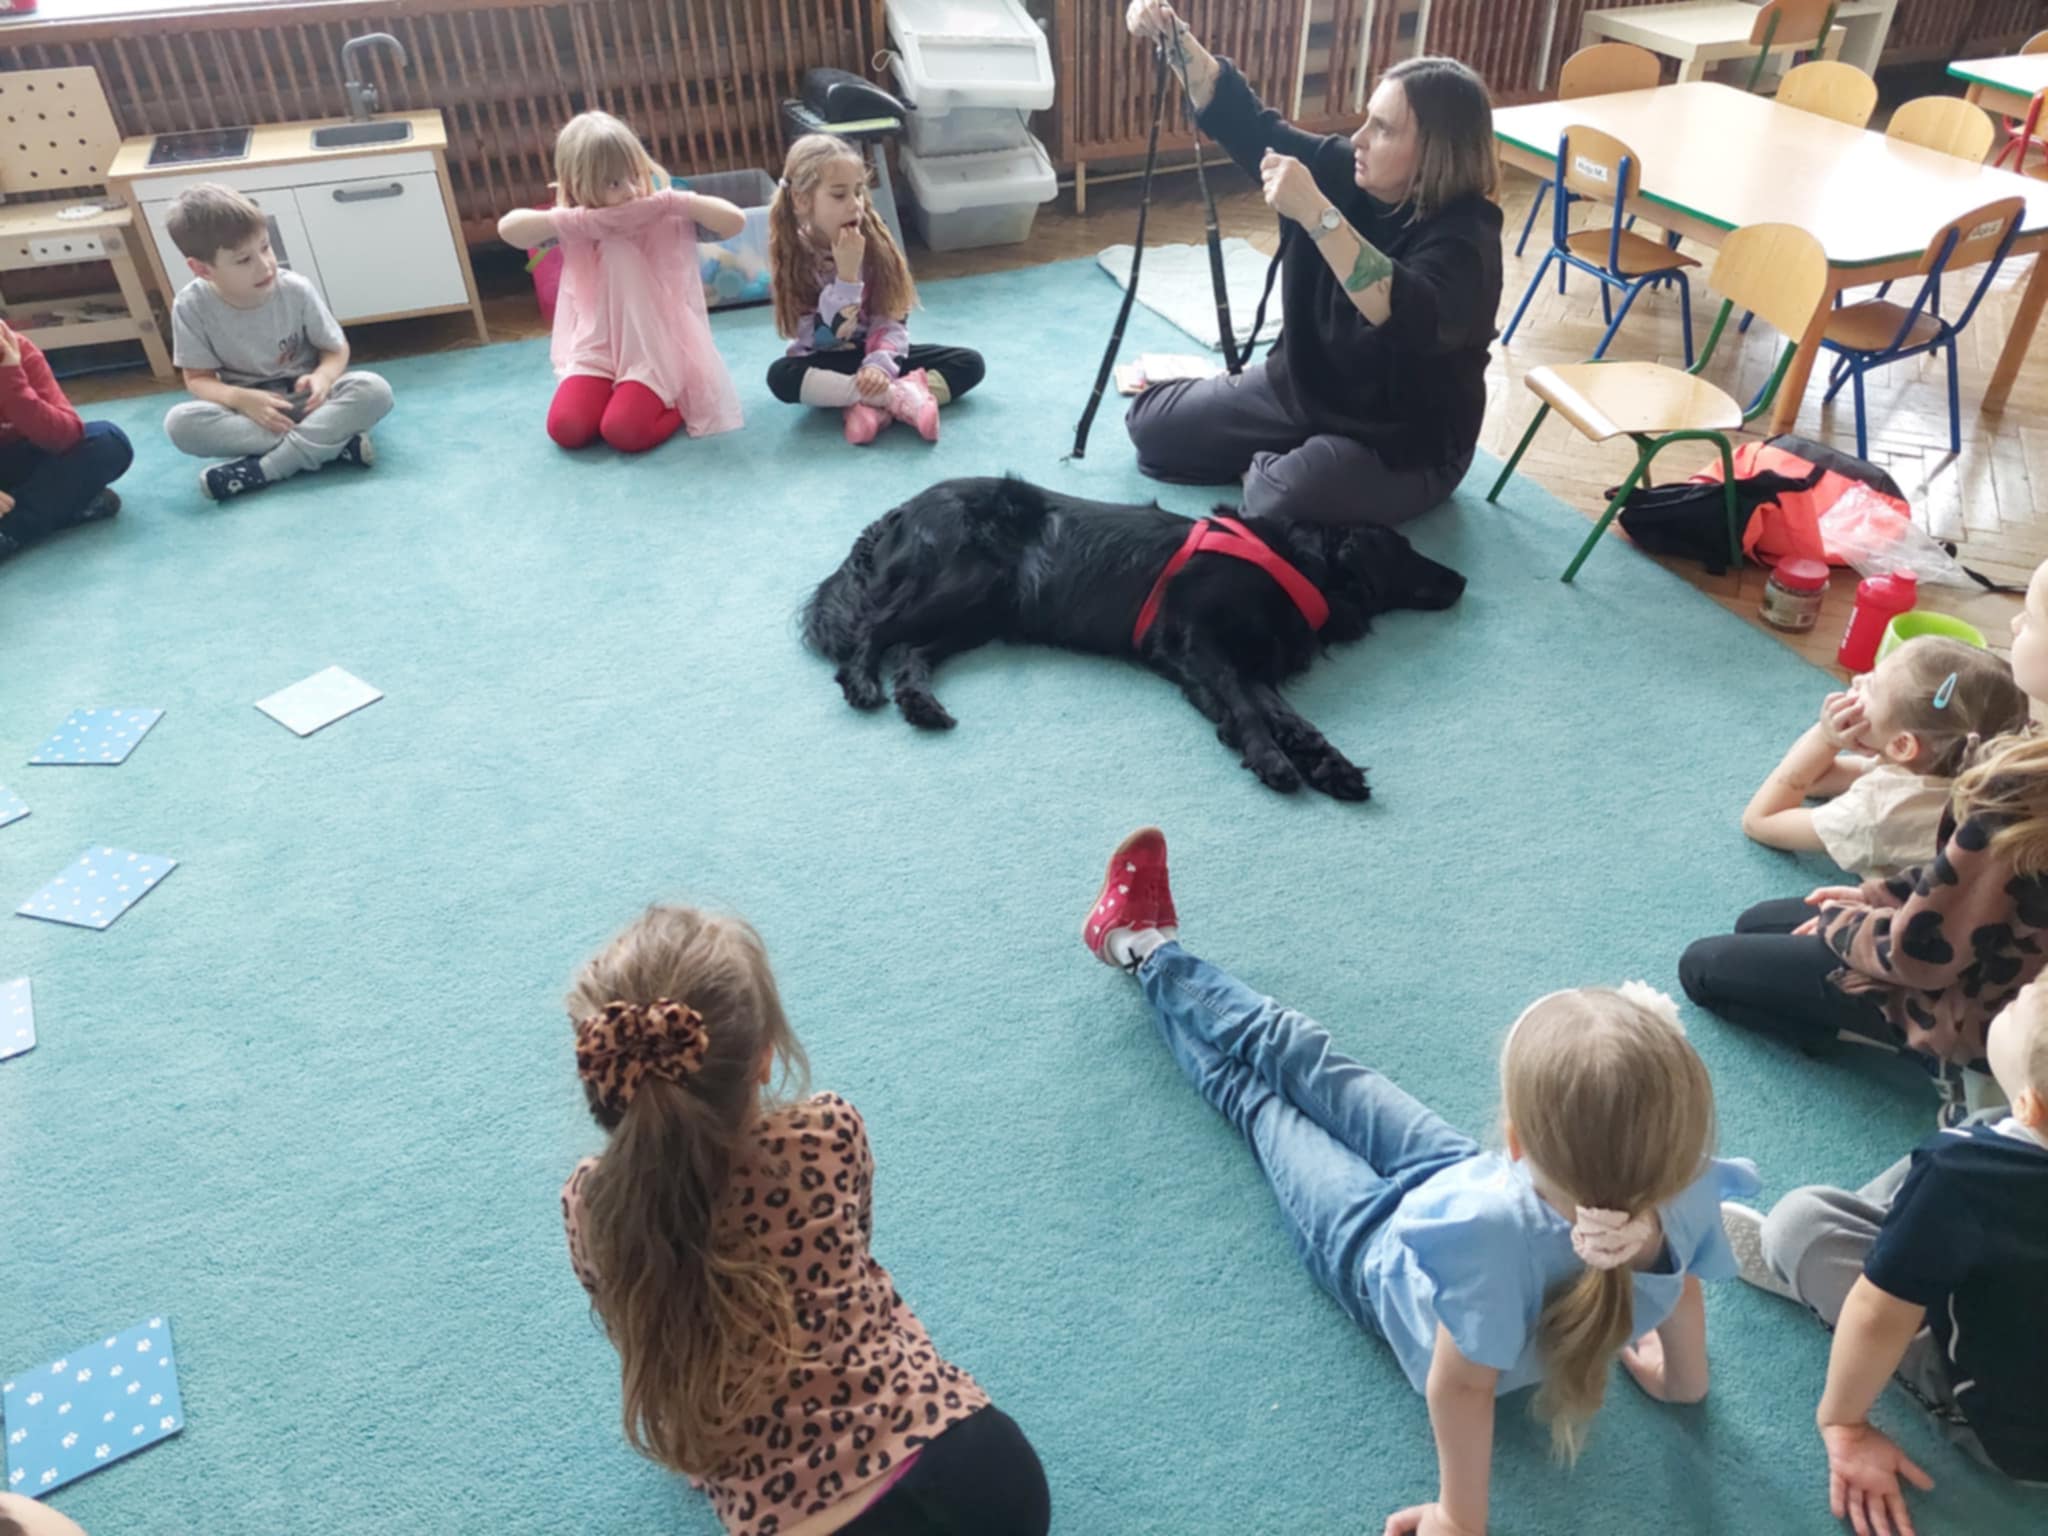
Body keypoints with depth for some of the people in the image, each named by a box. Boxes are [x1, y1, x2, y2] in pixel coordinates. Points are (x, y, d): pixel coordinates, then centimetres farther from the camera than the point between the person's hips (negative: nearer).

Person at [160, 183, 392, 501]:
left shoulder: (295, 290, -14)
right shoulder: (191, 307, -13)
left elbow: (336, 349, -3)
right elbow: (198, 378, -6)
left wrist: (323, 377, -27)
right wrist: (241, 398, -28)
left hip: (305, 400, 0)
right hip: (248, 410, 0)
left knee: (374, 390, -29)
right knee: (180, 422, -29)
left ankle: (259, 469, -32)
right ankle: (329, 442, -32)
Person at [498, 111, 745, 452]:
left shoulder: (670, 218, -5)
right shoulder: (574, 228, -1)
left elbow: (735, 221, -14)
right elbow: (508, 228, -14)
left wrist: (675, 201, -21)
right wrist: (578, 221, -24)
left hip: (656, 351, -3)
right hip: (596, 350, 3)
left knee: (624, 431, -26)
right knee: (565, 428, -17)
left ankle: (676, 403, 5)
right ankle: (626, 396, 11)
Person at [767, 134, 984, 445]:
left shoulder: (874, 240, -8)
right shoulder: (795, 257, -14)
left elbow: (894, 318, -9)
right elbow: (823, 338, -21)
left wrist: (879, 364, -28)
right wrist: (846, 274, -30)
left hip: (877, 353, 3)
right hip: (827, 363, -2)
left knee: (969, 363, -15)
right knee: (780, 376, -36)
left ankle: (873, 405, -32)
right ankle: (899, 396, -35)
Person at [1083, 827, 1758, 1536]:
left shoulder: (1490, 1231, -52)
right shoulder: (1684, 1187, -35)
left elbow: (1462, 1382, -36)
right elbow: (1683, 1287, -14)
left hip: (1379, 1250, -4)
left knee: (1252, 1094, 19)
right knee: (1309, 1064, 18)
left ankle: (1148, 950, 46)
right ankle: (1152, 951, 43)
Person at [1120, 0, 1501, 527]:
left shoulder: (1463, 232, -26)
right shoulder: (1342, 172, -7)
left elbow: (1413, 321, -47)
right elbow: (1245, 121, -1)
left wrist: (1316, 214, -52)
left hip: (1402, 443, -6)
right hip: (1302, 388, 6)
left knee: (1276, 504, -34)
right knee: (1152, 422, 4)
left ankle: (1264, 469, 2)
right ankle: (1278, 463, 16)